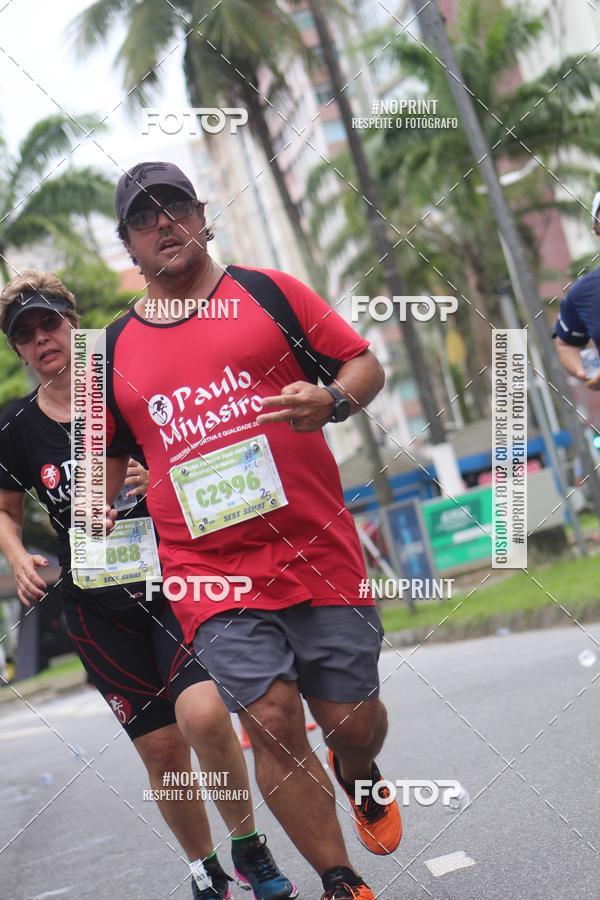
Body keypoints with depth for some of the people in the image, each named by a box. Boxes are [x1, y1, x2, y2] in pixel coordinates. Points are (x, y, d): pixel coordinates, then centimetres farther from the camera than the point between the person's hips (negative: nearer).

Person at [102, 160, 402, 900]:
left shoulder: (268, 293, 6)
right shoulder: (116, 350, 12)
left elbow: (365, 365, 8)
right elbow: (108, 456, 23)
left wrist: (330, 402, -13)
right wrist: (97, 526, 6)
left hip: (319, 555, -1)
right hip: (209, 573, 1)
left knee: (350, 718, 3)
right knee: (270, 719, -10)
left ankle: (359, 778, 42)